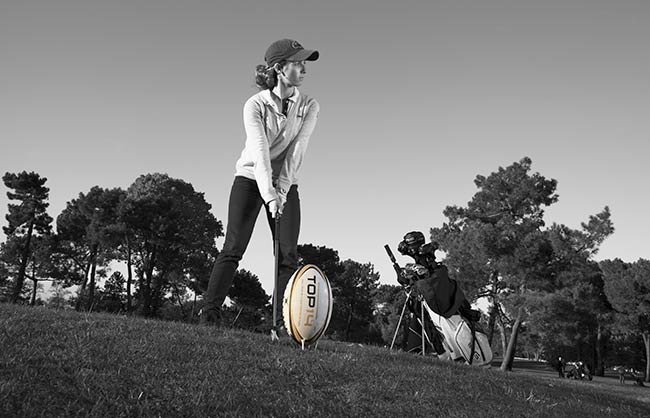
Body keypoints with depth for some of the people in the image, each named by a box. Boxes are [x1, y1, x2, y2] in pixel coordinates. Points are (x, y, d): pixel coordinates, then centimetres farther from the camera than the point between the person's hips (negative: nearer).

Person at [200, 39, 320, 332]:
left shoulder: (309, 107, -4)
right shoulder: (256, 104, -12)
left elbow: (296, 152, -12)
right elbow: (260, 151, -25)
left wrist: (281, 190, -22)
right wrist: (269, 194, -36)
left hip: (285, 184, 3)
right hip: (251, 178, -3)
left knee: (288, 255, -7)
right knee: (233, 249, -10)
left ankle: (283, 325, -5)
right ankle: (209, 316, -6)